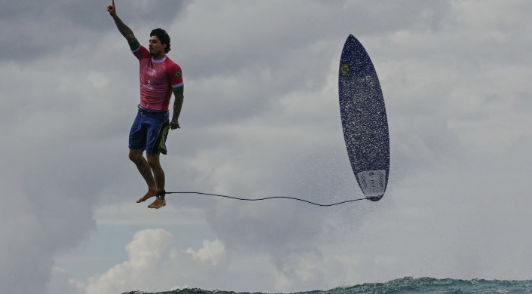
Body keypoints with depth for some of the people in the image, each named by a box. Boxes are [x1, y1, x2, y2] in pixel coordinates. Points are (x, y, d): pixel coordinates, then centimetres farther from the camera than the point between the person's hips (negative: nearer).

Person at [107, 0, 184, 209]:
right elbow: (129, 35, -4)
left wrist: (175, 120, -7)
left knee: (152, 160, -5)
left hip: (158, 117, -7)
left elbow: (179, 96, -10)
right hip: (142, 113, 7)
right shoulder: (144, 57, 2)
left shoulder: (172, 68, -15)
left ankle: (161, 198, 10)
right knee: (134, 155, 12)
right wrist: (115, 17, -14)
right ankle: (152, 188, 30)